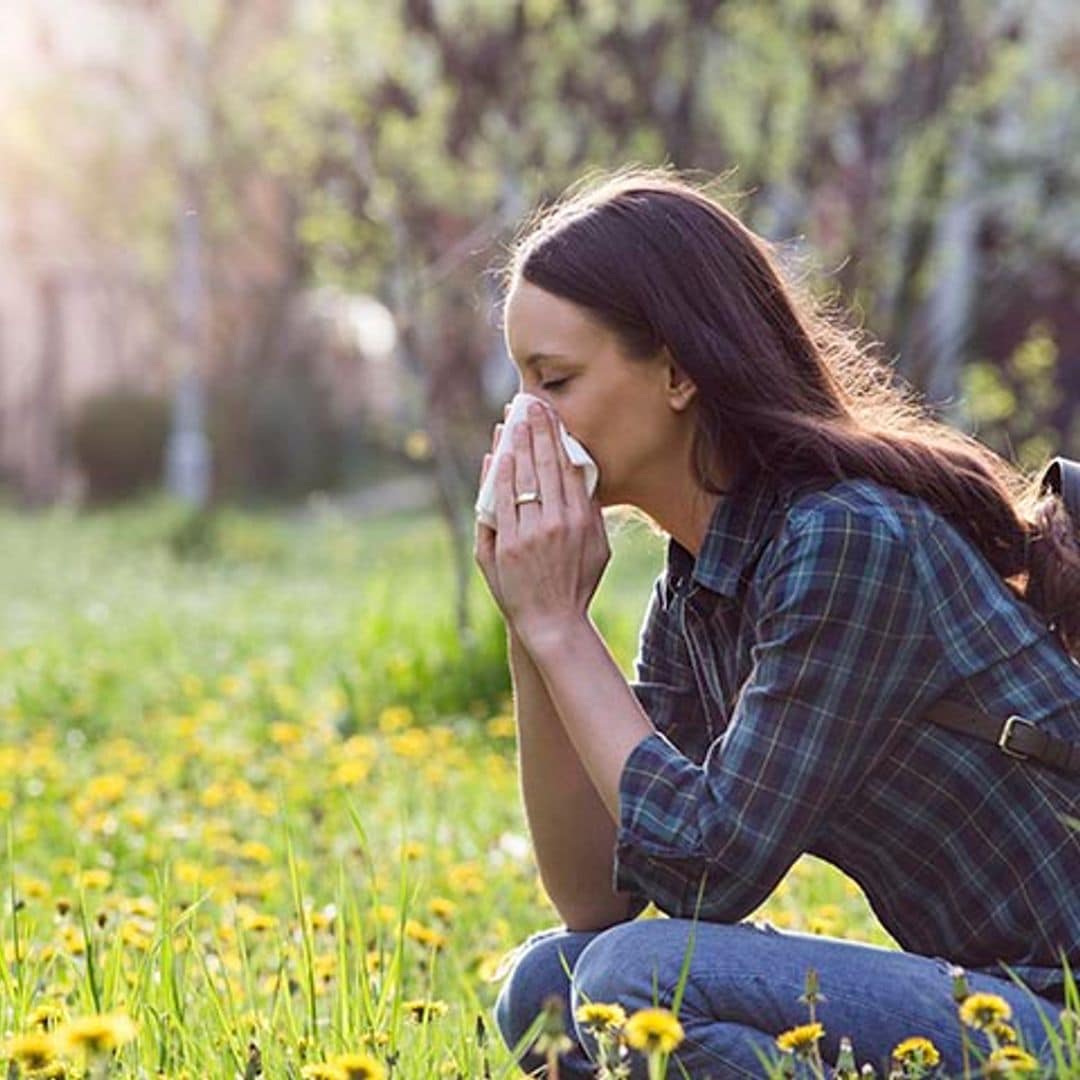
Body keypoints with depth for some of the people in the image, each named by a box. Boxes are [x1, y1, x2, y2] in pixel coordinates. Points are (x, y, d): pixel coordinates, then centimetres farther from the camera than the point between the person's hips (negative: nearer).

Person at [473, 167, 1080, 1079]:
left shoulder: (850, 542, -19)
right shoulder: (694, 593, 8)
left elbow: (706, 870, -19)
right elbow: (595, 903, 7)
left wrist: (561, 626, -11)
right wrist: (533, 632, -1)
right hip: (987, 999, 9)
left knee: (639, 980, -22)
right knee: (548, 987, 4)